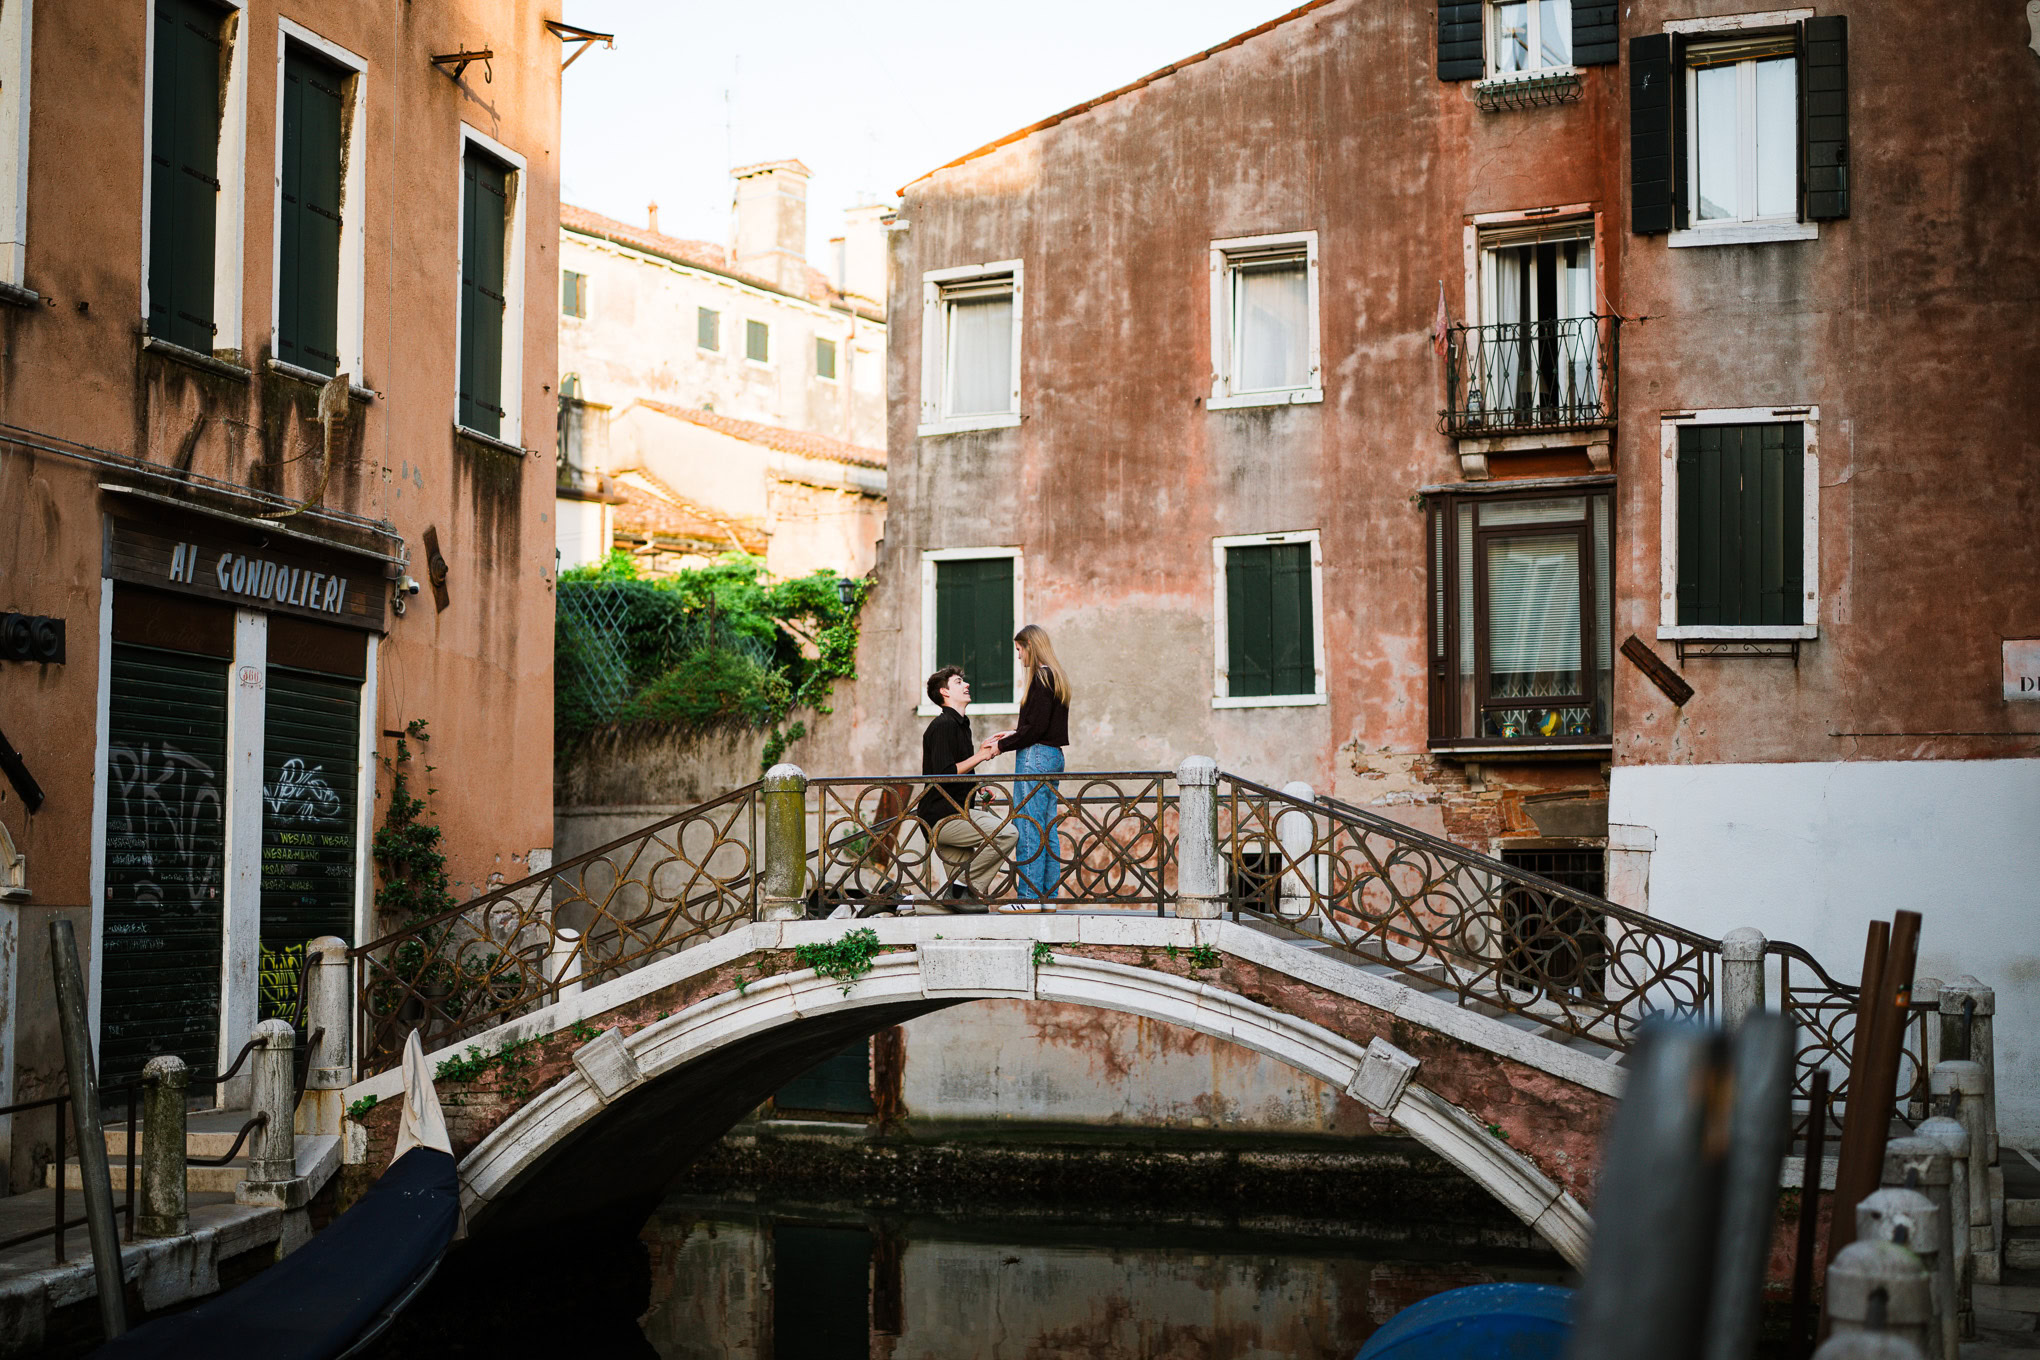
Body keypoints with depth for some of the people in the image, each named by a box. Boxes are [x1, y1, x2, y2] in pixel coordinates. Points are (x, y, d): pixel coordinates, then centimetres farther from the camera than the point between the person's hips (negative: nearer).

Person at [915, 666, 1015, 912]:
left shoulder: (961, 725, 22)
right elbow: (944, 774, -20)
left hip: (955, 813, 10)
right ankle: (963, 887, -17)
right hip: (943, 816, -10)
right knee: (1007, 832, -24)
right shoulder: (943, 725, -10)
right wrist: (980, 756, -11)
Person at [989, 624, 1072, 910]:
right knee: (1047, 829, 9)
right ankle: (1048, 896, 11)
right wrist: (1013, 735, 18)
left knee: (1029, 828, -7)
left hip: (1035, 758, -10)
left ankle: (1030, 897, -7)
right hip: (1053, 757, 10)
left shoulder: (1041, 677, -13)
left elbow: (1036, 728, -17)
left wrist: (1002, 745, -8)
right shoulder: (1056, 678, 15)